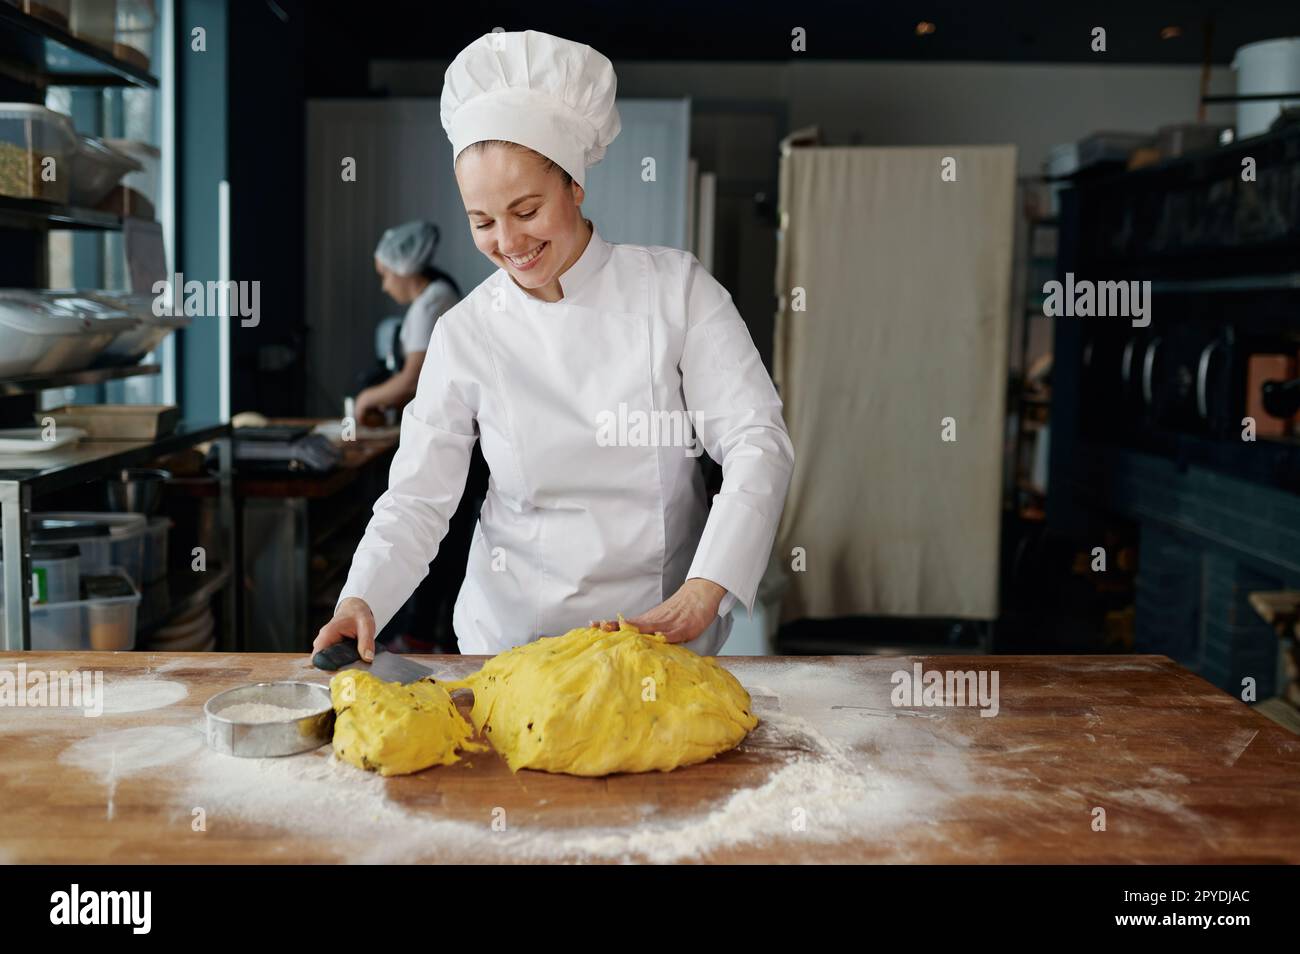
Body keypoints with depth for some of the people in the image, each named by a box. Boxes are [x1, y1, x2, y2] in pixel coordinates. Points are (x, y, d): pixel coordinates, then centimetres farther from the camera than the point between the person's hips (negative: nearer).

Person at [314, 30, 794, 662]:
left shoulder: (676, 288, -5)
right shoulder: (464, 334, -1)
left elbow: (757, 443, -11)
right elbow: (417, 497, -1)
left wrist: (698, 601, -23)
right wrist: (361, 602, -20)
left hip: (660, 624, -1)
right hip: (513, 631, 1)